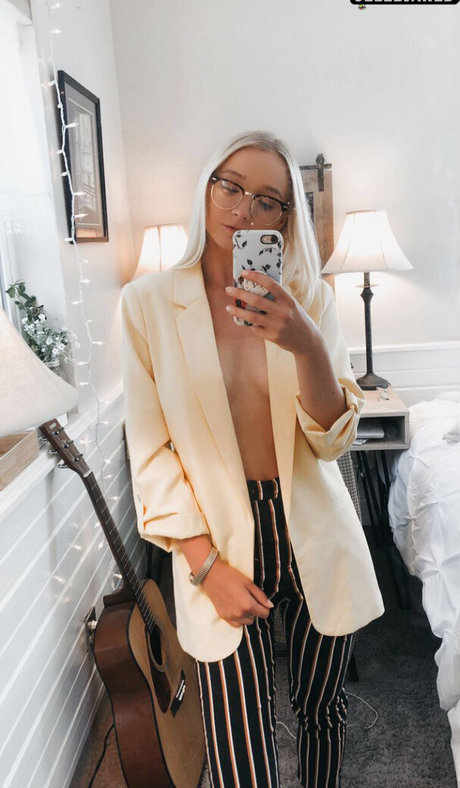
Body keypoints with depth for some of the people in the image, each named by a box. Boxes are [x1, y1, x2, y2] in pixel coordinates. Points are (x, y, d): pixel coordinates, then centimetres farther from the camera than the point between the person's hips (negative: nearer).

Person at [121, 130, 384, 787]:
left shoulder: (307, 297, -2)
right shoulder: (148, 302, -6)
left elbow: (333, 438, -8)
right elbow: (151, 449, -6)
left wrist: (307, 345, -26)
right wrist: (207, 564, -10)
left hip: (313, 534, 2)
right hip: (220, 537, -1)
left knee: (322, 711, 20)